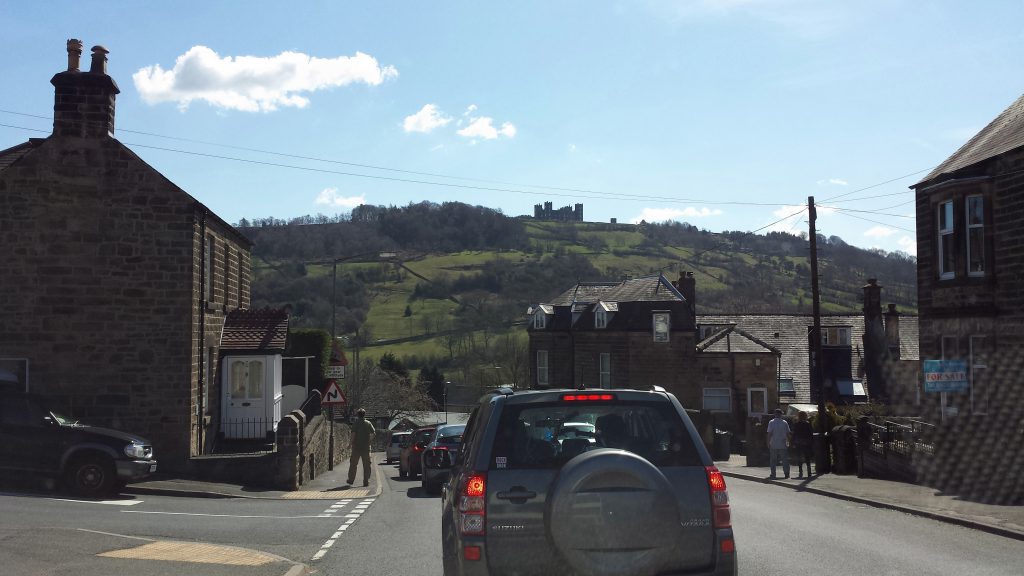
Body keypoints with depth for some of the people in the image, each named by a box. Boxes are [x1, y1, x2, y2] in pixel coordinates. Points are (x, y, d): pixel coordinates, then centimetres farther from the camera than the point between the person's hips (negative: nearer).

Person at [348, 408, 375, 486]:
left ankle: (350, 480, 15)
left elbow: (353, 433, -11)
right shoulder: (368, 423, 3)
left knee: (353, 464, 9)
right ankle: (366, 481, 2)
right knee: (366, 465, 5)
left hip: (356, 447, -1)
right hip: (366, 447, 1)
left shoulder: (355, 423, -4)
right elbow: (373, 432, 1)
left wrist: (352, 443, -3)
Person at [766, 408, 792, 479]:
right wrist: (788, 442, 13)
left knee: (773, 460, 6)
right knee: (785, 459, 7)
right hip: (783, 445, 1)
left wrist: (768, 444, -1)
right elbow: (788, 434, 2)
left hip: (773, 445, -1)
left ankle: (773, 474, 5)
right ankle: (787, 474, 4)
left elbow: (769, 434, -7)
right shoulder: (785, 423, 0)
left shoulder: (771, 422, -5)